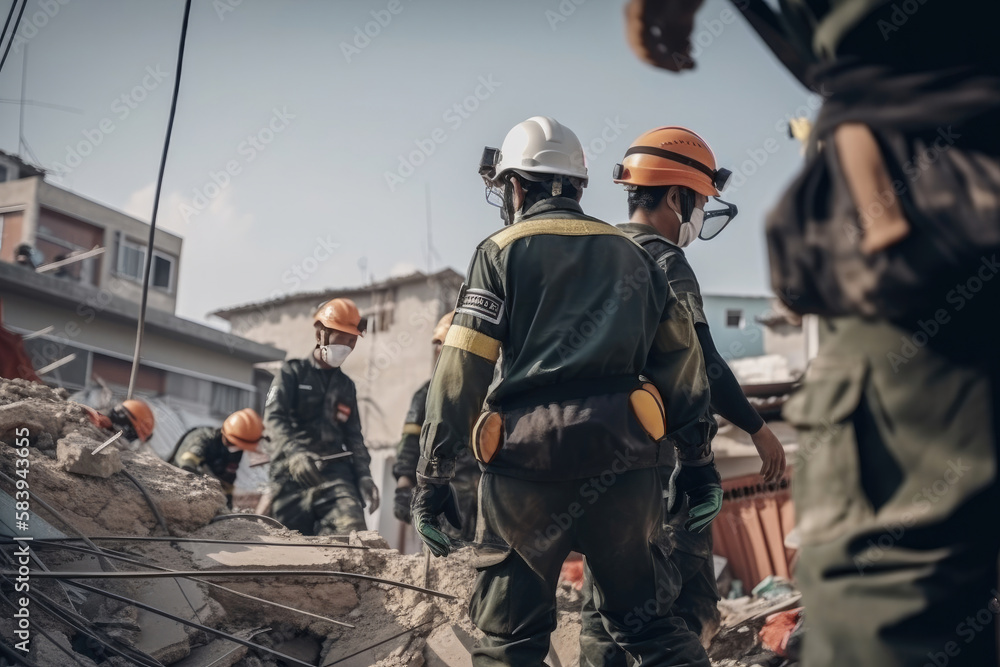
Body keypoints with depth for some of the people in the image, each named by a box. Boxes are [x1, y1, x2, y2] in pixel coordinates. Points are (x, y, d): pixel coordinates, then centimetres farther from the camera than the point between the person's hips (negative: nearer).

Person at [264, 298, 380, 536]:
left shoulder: (346, 386, 23)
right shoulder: (293, 372, 8)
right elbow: (274, 417, -7)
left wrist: (363, 474, 6)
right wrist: (294, 453, -26)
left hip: (335, 471, 3)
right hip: (292, 473, -3)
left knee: (353, 529, -24)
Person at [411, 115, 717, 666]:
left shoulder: (501, 251, 4)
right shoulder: (631, 254, 17)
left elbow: (460, 373, -4)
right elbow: (680, 360, 13)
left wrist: (431, 479, -3)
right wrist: (696, 461, 17)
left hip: (527, 457, -3)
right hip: (621, 455, 4)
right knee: (644, 616, 15)